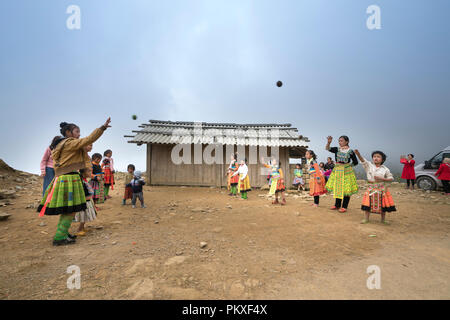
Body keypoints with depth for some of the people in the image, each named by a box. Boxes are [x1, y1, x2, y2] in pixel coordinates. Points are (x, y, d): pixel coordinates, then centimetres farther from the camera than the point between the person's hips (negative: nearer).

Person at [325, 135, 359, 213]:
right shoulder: (337, 149, 2)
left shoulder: (350, 151, -5)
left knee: (346, 190, 0)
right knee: (337, 188, 12)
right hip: (337, 171, 4)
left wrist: (348, 166, -2)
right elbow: (327, 148, -13)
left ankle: (344, 207, 12)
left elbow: (355, 162, 3)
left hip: (346, 171, -4)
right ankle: (337, 205, 25)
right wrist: (328, 142, -29)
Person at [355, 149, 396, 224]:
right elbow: (362, 160, -20)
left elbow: (391, 178, 4)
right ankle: (366, 219, 14)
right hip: (371, 188, -1)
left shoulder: (385, 169, -1)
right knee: (368, 204, 2)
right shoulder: (369, 165, -3)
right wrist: (358, 154, -38)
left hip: (382, 188, 1)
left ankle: (383, 219, 26)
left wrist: (382, 179, -15)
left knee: (383, 204, 9)